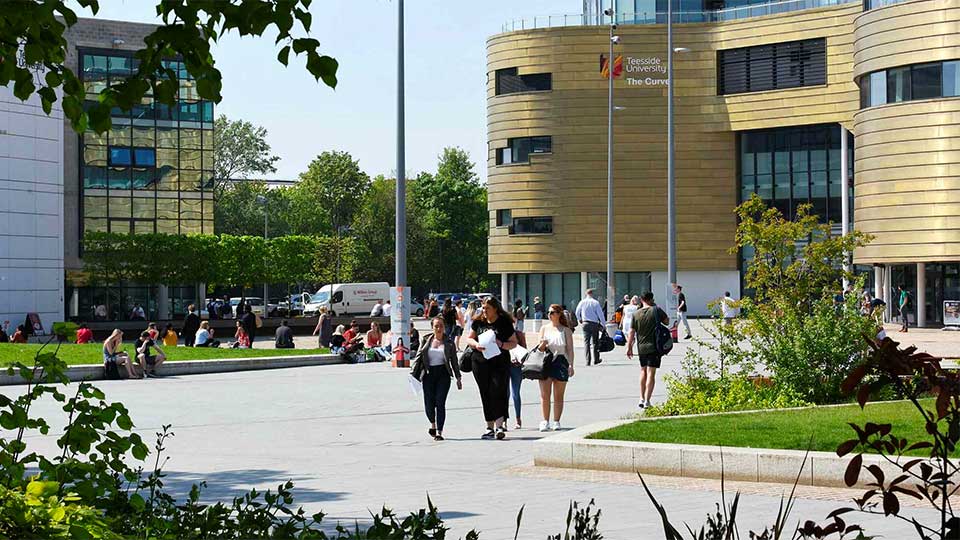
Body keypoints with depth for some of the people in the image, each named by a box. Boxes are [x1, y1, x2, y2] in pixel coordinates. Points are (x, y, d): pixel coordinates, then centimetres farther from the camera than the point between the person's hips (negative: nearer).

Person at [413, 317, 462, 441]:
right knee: (429, 403, 0)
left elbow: (454, 361, 10)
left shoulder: (449, 343, 5)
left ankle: (439, 432, -5)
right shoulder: (426, 340, 7)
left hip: (443, 374, -1)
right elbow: (419, 356, 7)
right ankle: (433, 424, 29)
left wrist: (458, 378, 10)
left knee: (440, 403, -8)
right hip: (428, 374, 1)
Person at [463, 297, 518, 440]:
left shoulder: (505, 323, -1)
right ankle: (490, 427, 14)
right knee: (485, 395, 7)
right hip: (481, 363, 4)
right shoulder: (479, 322, 8)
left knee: (498, 392, -15)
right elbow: (468, 338, 14)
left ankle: (499, 425, -17)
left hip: (500, 363, -4)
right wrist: (475, 344, -8)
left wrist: (501, 344, -18)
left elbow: (514, 343, 1)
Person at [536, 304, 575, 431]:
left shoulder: (566, 330, 5)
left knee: (558, 396, 4)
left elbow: (570, 349, 1)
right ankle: (545, 421, 1)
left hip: (561, 363, -1)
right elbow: (539, 348, 11)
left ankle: (556, 421, 9)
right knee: (545, 394, -5)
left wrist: (571, 365, -8)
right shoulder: (544, 328, 11)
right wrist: (542, 345, -12)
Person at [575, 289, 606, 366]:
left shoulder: (582, 302, 1)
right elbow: (600, 314, -6)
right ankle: (596, 359, 17)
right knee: (595, 342, 11)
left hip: (585, 323, 1)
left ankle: (588, 360, -8)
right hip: (594, 324, -1)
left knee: (586, 342, 1)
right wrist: (603, 324, 1)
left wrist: (580, 319, 27)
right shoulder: (596, 303, -5)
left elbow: (577, 312, 9)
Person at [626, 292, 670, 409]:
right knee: (651, 373, -3)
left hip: (641, 347, 3)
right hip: (654, 347, -3)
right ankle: (647, 401, -9)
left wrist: (629, 347, 9)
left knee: (643, 371, 21)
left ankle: (642, 398, 21)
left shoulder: (636, 314, 0)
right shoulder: (656, 311, -8)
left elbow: (632, 332, 1)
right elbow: (667, 321, 6)